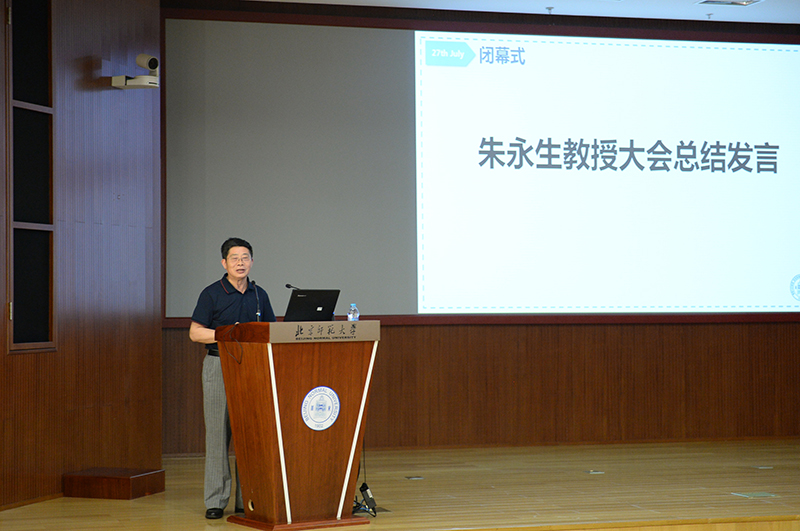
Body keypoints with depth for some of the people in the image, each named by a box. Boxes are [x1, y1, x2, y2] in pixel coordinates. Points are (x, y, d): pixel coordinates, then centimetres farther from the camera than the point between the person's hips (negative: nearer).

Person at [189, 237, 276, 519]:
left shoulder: (259, 295, 12)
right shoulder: (212, 294, 0)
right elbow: (195, 333, -3)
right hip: (219, 366, -4)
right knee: (218, 432, -4)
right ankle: (216, 500, 0)